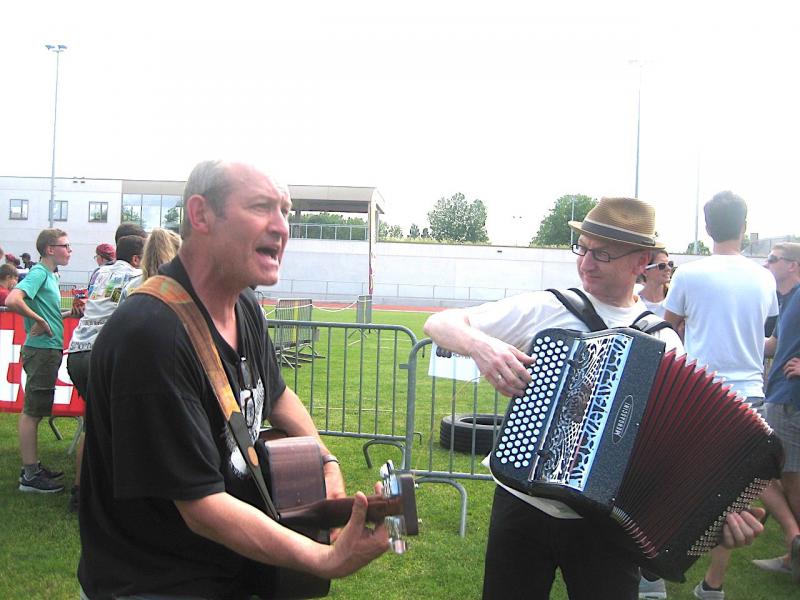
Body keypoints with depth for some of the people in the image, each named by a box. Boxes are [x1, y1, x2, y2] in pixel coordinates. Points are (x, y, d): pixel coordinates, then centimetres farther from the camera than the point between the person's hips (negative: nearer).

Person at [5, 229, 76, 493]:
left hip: (49, 350, 10)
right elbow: (12, 300, -28)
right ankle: (30, 476, 2)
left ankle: (32, 466, 25)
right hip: (41, 350, -10)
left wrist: (69, 314, 11)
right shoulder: (39, 273, -13)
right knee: (31, 411, -3)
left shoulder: (49, 275, 15)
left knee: (35, 411, 15)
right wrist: (39, 321, -20)